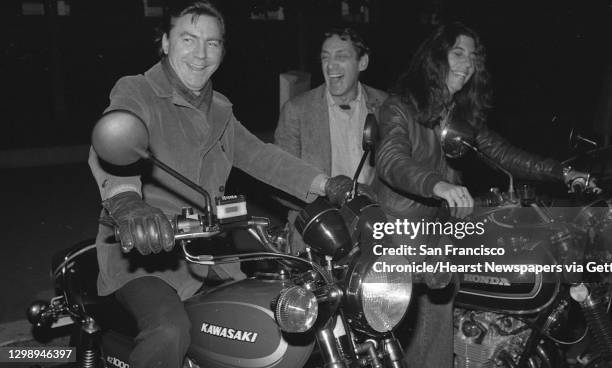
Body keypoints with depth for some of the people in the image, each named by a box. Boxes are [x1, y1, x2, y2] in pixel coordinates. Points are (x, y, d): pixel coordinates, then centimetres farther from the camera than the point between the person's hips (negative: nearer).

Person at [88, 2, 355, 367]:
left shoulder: (219, 110, 15)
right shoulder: (136, 93, -10)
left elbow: (258, 154, 14)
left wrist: (325, 183, 1)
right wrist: (127, 202, -52)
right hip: (141, 252, -7)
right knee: (170, 330, -31)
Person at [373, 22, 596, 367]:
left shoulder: (464, 114, 13)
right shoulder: (400, 106, -8)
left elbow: (500, 151, 15)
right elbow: (390, 160, -24)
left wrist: (560, 171, 4)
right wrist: (438, 185, -41)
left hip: (437, 224, 6)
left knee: (439, 303, 0)